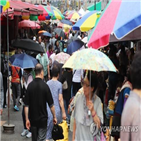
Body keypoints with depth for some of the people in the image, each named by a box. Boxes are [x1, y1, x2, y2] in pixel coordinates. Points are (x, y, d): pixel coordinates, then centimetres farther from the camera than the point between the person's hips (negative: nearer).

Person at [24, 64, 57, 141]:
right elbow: (51, 105, -8)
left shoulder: (30, 85, -4)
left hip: (32, 118, 4)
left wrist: (27, 119, 3)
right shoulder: (44, 86, -12)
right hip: (42, 118, -4)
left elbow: (26, 105, -3)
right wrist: (54, 117, 4)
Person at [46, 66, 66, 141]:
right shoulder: (59, 84, -9)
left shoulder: (47, 83, 3)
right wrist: (63, 112, -6)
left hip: (48, 110, 3)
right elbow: (60, 99, -11)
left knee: (49, 129, 4)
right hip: (57, 110, -3)